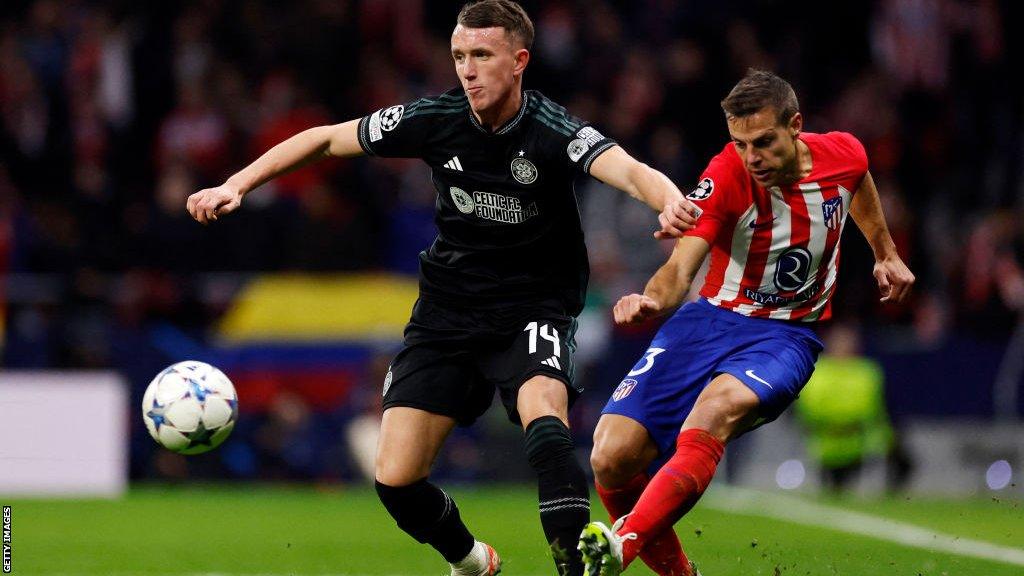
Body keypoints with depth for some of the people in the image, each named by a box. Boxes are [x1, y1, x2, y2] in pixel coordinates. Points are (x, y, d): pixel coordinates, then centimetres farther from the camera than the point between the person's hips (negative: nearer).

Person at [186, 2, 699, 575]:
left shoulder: (552, 130, -18)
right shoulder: (435, 119, -8)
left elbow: (629, 170, -37)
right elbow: (324, 139, 4)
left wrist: (671, 202, -60)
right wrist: (236, 185, -3)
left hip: (533, 311, -4)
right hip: (449, 308, 4)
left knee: (545, 425, -35)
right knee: (396, 480, -4)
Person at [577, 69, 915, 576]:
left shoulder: (845, 155, -5)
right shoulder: (726, 176, -14)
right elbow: (681, 267, -23)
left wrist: (885, 255, 37)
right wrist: (653, 299, -46)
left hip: (787, 335, 0)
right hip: (710, 319, 0)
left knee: (719, 406, -36)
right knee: (612, 457, -17)